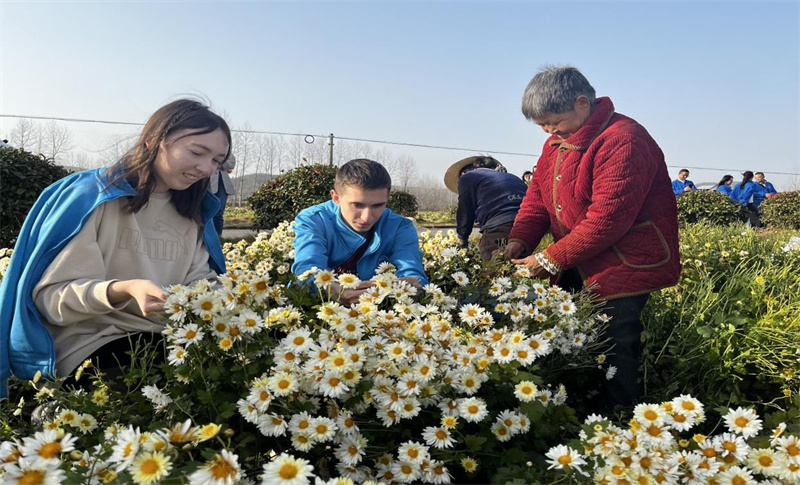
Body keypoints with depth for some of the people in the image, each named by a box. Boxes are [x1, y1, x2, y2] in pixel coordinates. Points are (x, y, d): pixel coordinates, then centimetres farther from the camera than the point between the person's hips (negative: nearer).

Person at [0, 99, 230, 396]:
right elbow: (50, 295, -12)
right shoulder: (91, 197, -8)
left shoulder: (194, 210, 10)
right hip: (91, 343, -5)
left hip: (164, 340, 6)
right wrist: (125, 290, -30)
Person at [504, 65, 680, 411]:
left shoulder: (623, 141, -19)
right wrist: (518, 241, -5)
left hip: (625, 269, -8)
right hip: (578, 269, 8)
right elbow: (537, 197, 12)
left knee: (614, 362, -8)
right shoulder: (556, 144, 12)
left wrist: (553, 259, -21)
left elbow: (607, 218, -25)